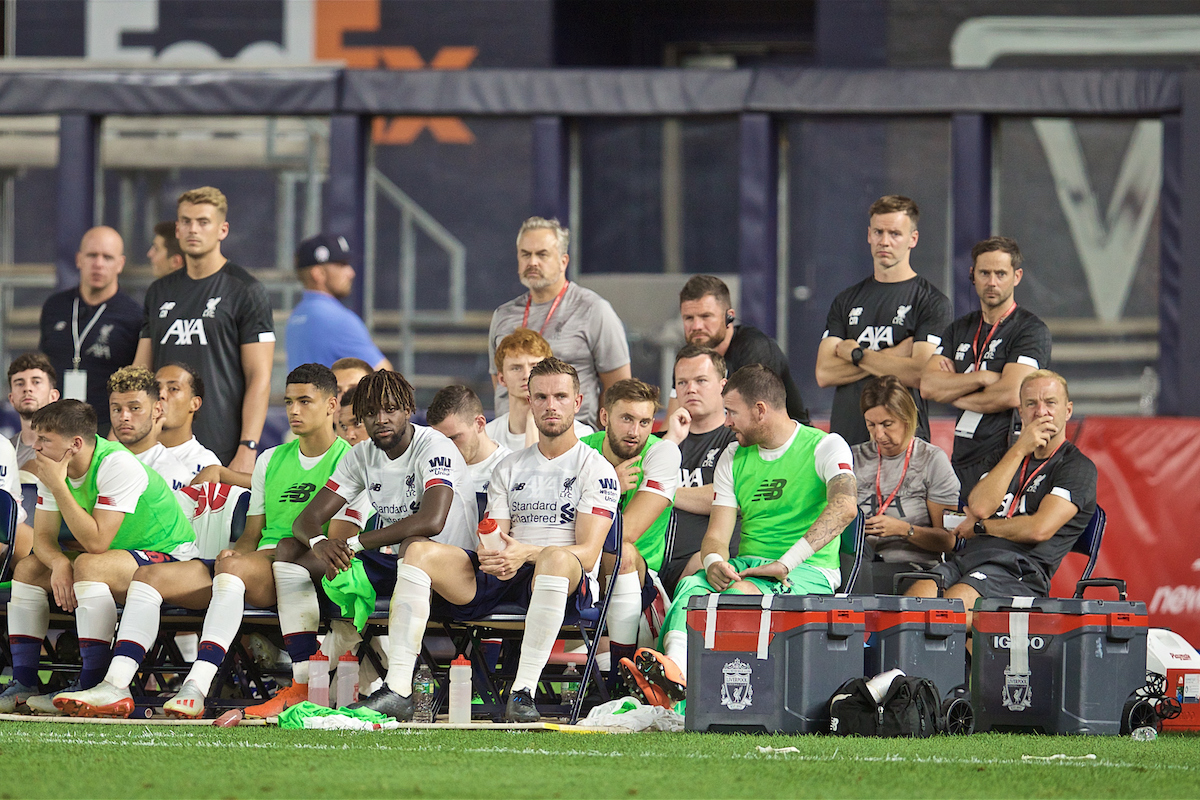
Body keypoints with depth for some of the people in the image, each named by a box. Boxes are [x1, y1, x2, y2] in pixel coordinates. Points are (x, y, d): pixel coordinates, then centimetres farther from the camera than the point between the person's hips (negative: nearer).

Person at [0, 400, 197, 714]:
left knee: (89, 566, -35)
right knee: (27, 569, -3)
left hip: (170, 556, -9)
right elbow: (43, 536, -2)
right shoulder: (53, 466, -3)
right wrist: (59, 564, -26)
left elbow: (96, 542, -32)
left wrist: (58, 486, -31)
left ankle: (92, 686, -34)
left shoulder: (117, 465, -27)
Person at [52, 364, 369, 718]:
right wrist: (236, 550, -3)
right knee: (150, 575, -13)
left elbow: (338, 543, -9)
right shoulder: (270, 460, 24)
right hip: (258, 562, 7)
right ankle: (115, 686, -29)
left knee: (232, 567, -40)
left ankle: (197, 688, -50)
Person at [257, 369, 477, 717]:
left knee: (414, 546, -42)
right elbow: (305, 521, 2)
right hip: (390, 563, 7)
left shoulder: (433, 447, -16)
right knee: (290, 550, -5)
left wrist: (352, 543, -29)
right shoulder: (362, 457, 5)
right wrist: (319, 542, -26)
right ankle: (302, 686, -15)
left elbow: (432, 521, -34)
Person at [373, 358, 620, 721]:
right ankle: (397, 689, -28)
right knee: (420, 552, -17)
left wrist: (526, 553, -25)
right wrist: (493, 557, -13)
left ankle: (523, 692, -44)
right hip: (504, 580, 5)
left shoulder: (596, 469, 4)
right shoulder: (510, 468, 21)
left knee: (555, 557, -41)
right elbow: (495, 538, 14)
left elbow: (587, 553, -8)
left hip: (569, 583, -5)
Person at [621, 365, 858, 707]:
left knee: (741, 592, -37)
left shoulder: (825, 446, -2)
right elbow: (718, 532, 11)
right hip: (747, 567, 5)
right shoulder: (734, 458, 17)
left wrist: (786, 563, -29)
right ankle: (677, 663, -56)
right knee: (692, 585, -28)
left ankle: (678, 678, -56)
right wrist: (714, 561, -16)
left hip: (810, 572, -5)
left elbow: (845, 506, -21)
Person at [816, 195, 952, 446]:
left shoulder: (931, 302, 2)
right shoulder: (846, 301, 17)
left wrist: (855, 353, -1)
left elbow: (919, 375, -10)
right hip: (847, 437, 4)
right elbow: (824, 373, 6)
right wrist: (891, 356, -5)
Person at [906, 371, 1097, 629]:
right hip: (969, 557, 5)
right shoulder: (1007, 456, 28)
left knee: (953, 603, -36)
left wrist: (979, 527, 7)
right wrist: (1019, 450, 4)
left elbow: (1040, 529, -7)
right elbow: (979, 506, 7)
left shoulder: (1078, 467, 8)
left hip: (1021, 568, -5)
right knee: (919, 593, -28)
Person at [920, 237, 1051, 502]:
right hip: (961, 462, 6)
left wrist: (951, 393, 0)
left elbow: (1011, 395, -14)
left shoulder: (1031, 330, -1)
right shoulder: (960, 329, 19)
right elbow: (928, 385, 5)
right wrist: (983, 378, -9)